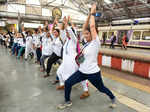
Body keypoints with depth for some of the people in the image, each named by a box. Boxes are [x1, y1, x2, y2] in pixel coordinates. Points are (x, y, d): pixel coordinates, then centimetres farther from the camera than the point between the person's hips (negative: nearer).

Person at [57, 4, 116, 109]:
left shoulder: (95, 43, -16)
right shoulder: (87, 42, 4)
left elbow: (92, 26, -22)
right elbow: (84, 27, 3)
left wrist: (93, 13, -10)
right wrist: (89, 15, -1)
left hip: (93, 73, -7)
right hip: (82, 71, 7)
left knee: (101, 88, 15)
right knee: (67, 83, 3)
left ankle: (113, 98, 46)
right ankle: (68, 101, 24)